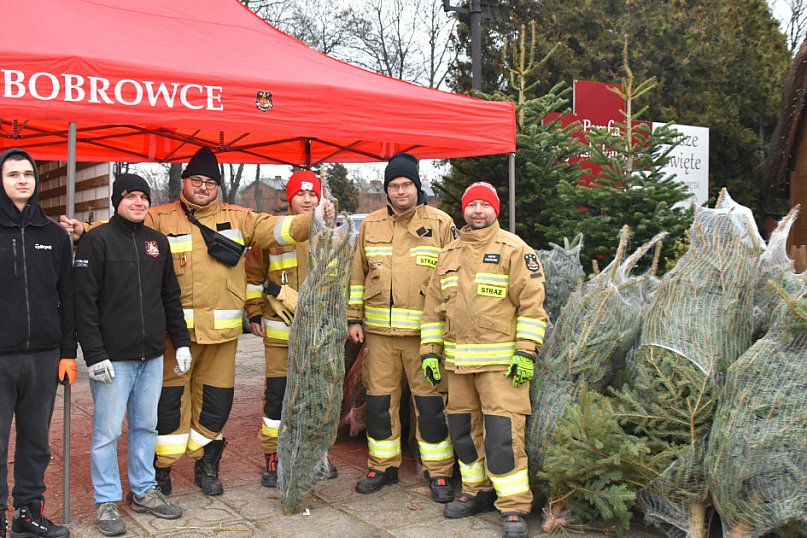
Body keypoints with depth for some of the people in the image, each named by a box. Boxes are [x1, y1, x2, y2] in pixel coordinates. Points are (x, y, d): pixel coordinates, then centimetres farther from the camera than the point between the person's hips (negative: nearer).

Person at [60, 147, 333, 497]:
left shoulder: (236, 218, 10)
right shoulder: (159, 219, 3)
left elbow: (275, 229, 5)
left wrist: (314, 220, -7)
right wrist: (83, 231, -20)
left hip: (222, 328, 3)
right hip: (175, 327, -3)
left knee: (216, 399, 11)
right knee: (170, 398, 1)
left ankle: (207, 464, 30)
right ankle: (160, 468, 19)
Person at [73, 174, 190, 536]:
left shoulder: (157, 241, 11)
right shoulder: (97, 241, -7)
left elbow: (171, 297, 16)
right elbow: (84, 302, -11)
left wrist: (181, 342, 11)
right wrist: (94, 354, -15)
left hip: (152, 356, 6)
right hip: (113, 358, -5)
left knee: (146, 426, 13)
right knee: (107, 431, 1)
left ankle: (144, 491, 26)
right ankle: (106, 502, 14)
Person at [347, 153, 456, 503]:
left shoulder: (440, 223, 1)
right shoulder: (371, 224, 10)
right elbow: (358, 274, 14)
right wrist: (354, 318, 10)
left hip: (424, 332, -3)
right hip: (379, 330, 3)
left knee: (430, 402, 1)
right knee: (379, 401, 10)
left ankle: (438, 472, 14)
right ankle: (383, 466, 26)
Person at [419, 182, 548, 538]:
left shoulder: (514, 249, -3)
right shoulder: (449, 255, 14)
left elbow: (532, 303, -8)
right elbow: (434, 307, 17)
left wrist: (526, 351, -14)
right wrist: (430, 350, 12)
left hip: (502, 360, -6)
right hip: (458, 361, 6)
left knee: (503, 432, -9)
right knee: (464, 428, 13)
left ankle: (514, 506, 0)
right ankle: (477, 492, 29)